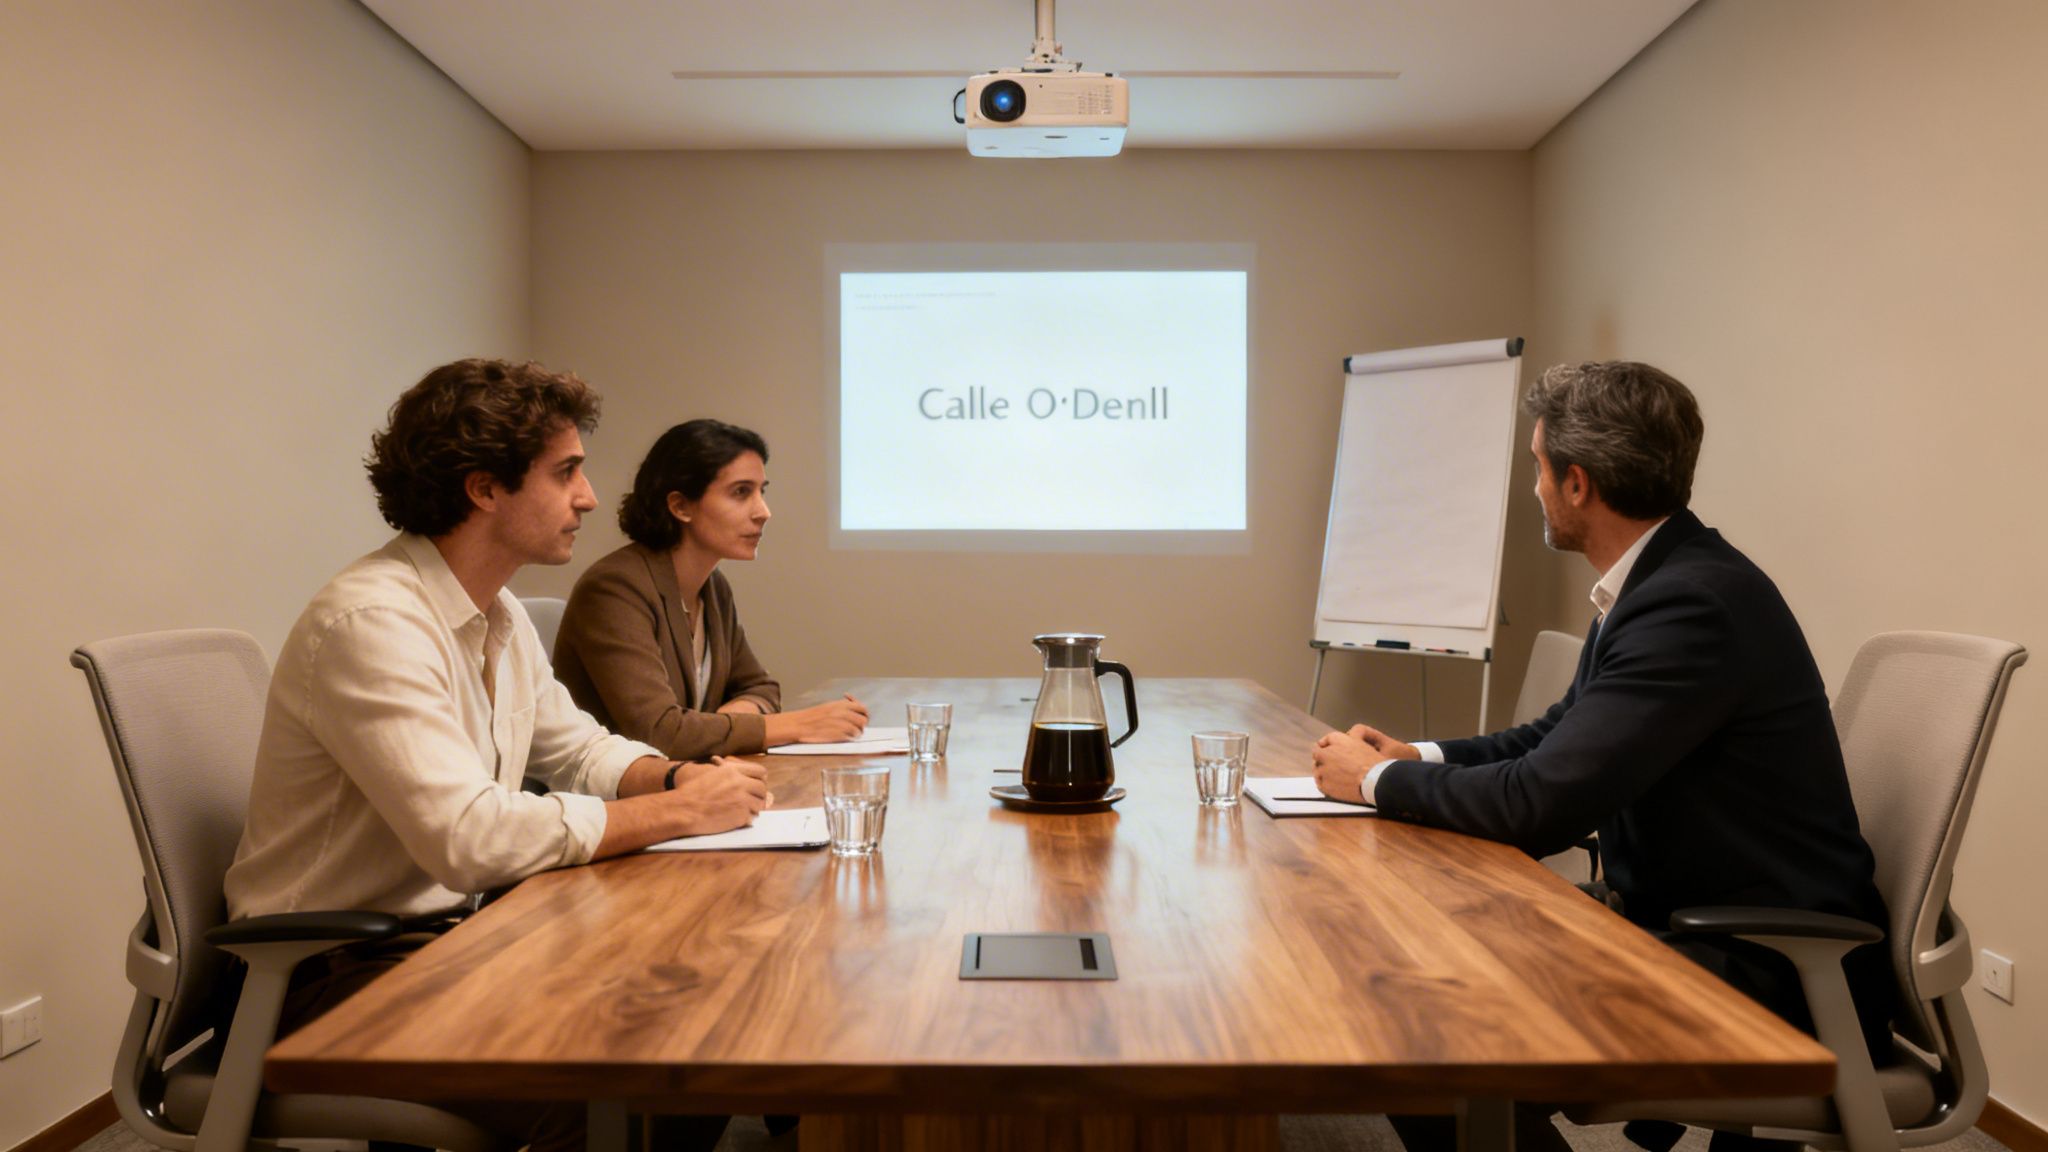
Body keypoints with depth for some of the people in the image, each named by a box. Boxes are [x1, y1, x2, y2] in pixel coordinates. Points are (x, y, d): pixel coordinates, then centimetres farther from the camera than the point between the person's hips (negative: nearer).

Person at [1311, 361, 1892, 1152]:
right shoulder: (1659, 582, 7)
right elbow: (1559, 737, 17)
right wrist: (1418, 758, 3)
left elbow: (1539, 806, -27)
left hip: (1772, 975, -9)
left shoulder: (1695, 603, -24)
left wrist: (1378, 780, -12)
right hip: (1692, 927, 9)